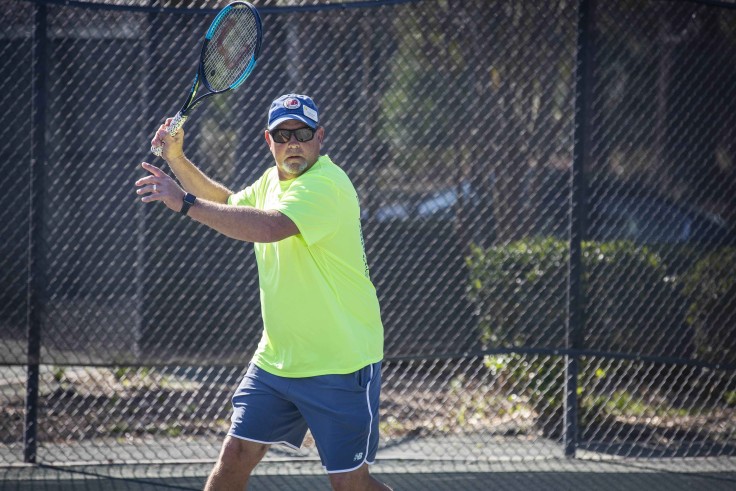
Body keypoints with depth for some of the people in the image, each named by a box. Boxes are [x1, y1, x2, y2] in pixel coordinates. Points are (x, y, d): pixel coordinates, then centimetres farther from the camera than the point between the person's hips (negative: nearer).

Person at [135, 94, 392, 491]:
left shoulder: (326, 185, -20)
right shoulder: (272, 180, 10)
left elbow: (270, 226, -37)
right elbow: (227, 204, 31)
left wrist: (186, 203, -35)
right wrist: (177, 160, 17)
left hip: (340, 366, -8)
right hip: (276, 359, 8)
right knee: (235, 456, 3)